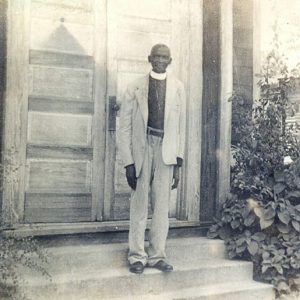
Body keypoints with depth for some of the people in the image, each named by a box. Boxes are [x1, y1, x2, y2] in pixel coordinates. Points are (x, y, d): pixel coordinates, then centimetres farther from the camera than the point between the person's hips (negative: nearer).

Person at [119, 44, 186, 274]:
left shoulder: (177, 88, 7)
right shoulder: (135, 88, 2)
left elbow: (181, 126, 8)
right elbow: (125, 128, 1)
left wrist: (178, 163, 4)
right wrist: (129, 162, -6)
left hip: (166, 151, 2)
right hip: (142, 147, -1)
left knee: (162, 206, 5)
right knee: (140, 205, 3)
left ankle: (157, 255, 18)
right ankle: (137, 255, 15)